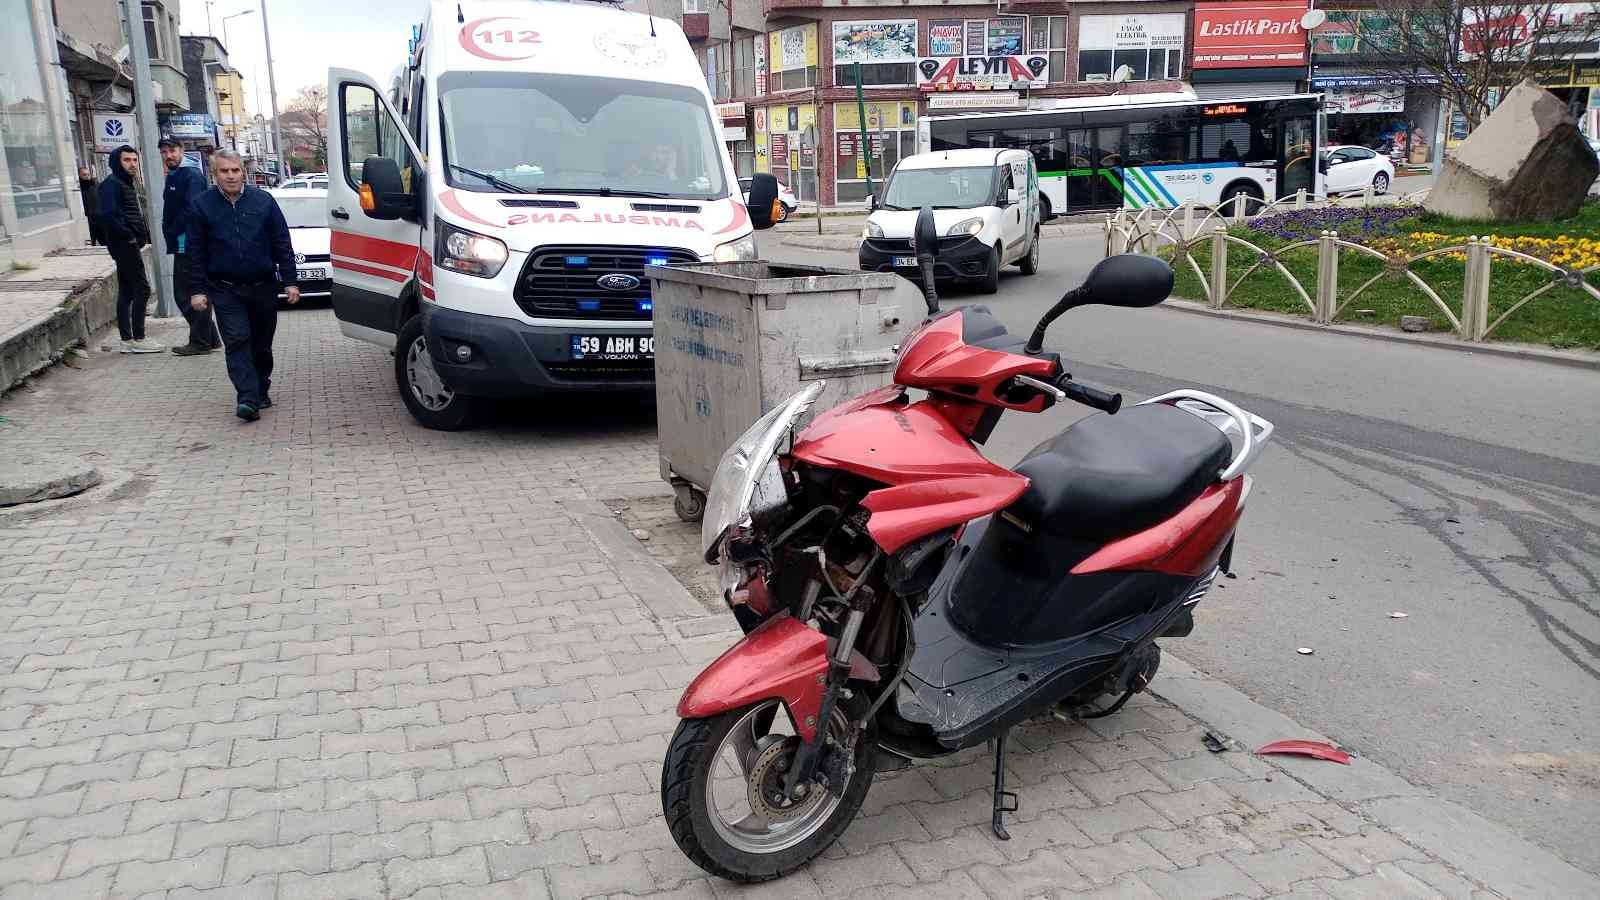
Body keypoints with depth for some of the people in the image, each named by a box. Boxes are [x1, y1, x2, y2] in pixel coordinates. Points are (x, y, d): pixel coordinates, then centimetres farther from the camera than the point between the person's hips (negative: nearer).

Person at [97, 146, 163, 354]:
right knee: (141, 289, -9)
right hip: (125, 244, -10)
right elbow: (108, 216, -23)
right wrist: (129, 235, -18)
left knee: (126, 292, 10)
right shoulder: (111, 184, -12)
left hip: (130, 244, 10)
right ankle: (138, 339, -6)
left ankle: (127, 340, 14)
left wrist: (143, 234, 9)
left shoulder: (127, 184, 19)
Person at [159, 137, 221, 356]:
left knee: (190, 296, -5)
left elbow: (191, 209, -19)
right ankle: (211, 339, 17)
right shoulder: (172, 177, 17)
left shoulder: (191, 175, -11)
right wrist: (170, 235, 8)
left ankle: (201, 342, 2)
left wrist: (172, 232, -13)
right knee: (182, 294, 12)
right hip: (180, 246, 10)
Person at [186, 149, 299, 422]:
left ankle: (261, 391, 26)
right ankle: (248, 399, -18)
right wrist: (198, 290, -2)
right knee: (237, 341, -12)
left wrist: (289, 281, -2)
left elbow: (282, 243, 3)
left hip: (263, 286, 1)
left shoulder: (263, 200, 2)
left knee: (262, 344, 10)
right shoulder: (201, 206, 2)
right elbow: (195, 252, 3)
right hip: (225, 289, -1)